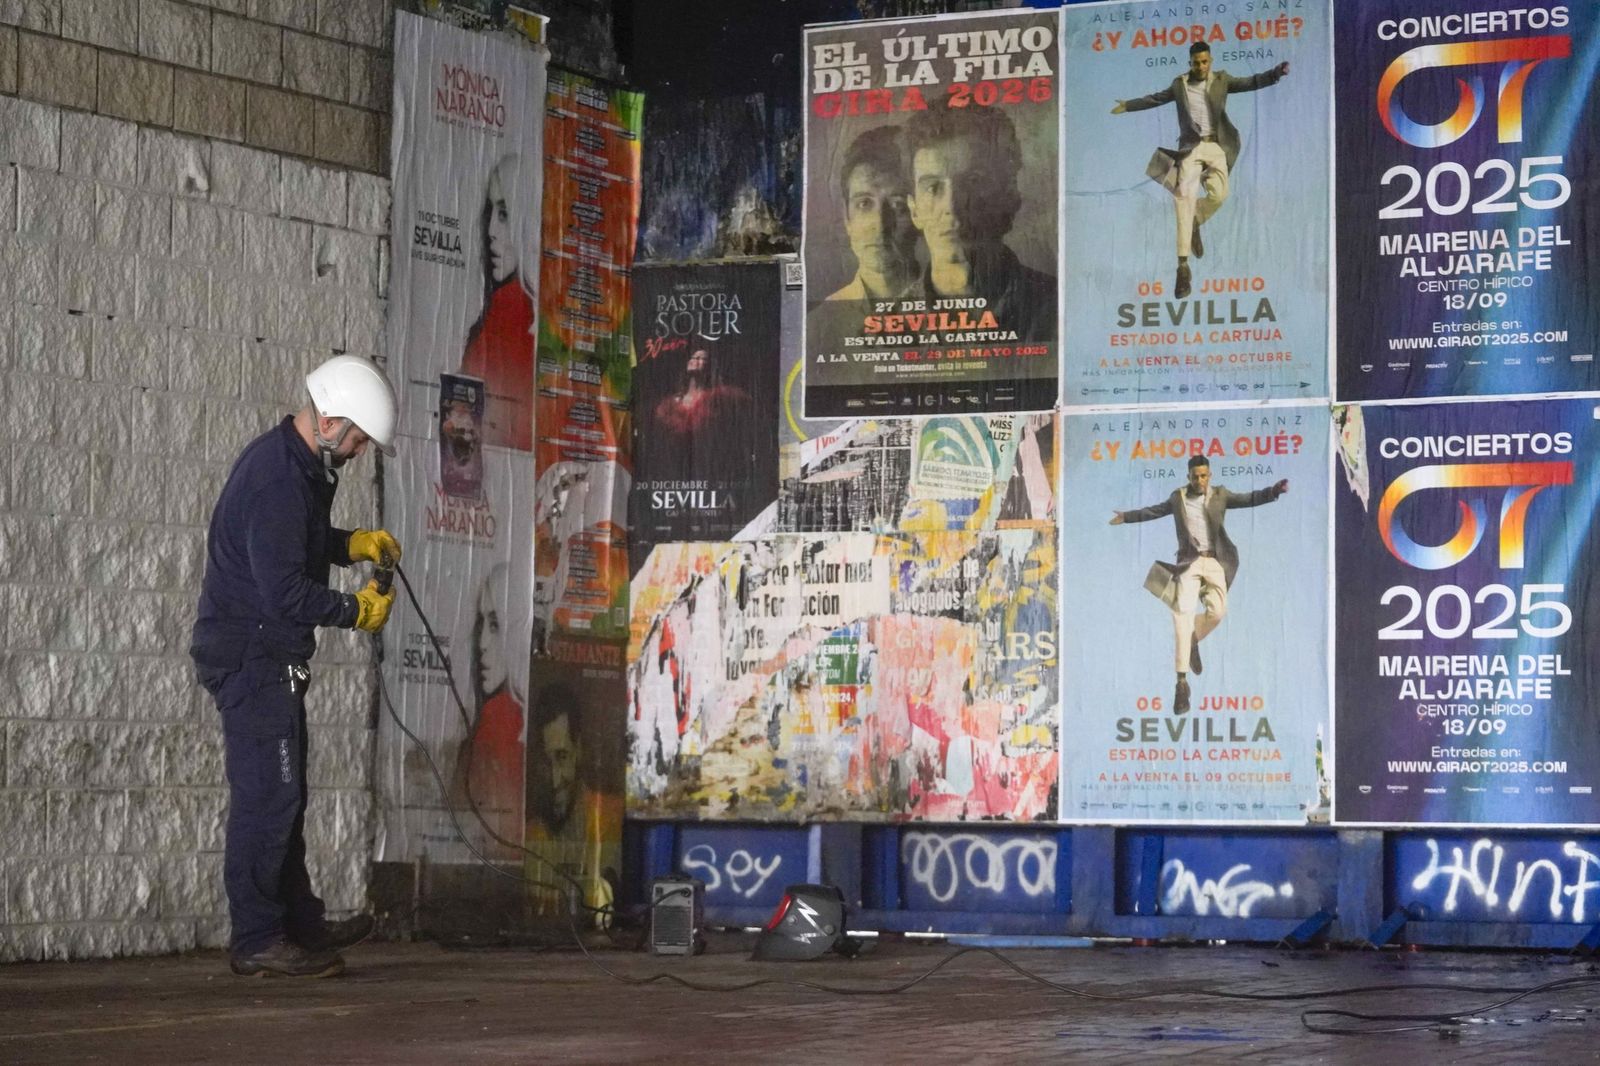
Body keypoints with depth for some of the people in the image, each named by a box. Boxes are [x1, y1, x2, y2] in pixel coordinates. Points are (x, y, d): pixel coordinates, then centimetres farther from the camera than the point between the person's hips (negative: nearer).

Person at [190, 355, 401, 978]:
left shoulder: (297, 465, 11)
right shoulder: (277, 480, -22)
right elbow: (285, 590, -25)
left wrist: (352, 543, 10)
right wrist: (357, 612, -13)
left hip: (270, 657, 11)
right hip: (252, 656, -11)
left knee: (283, 797, 17)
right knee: (267, 796, -8)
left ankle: (301, 923, 26)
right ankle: (257, 940, -3)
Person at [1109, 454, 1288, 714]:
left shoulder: (1219, 495, 7)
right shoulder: (1178, 497, 10)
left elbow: (1249, 499, -2)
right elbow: (1154, 511, 24)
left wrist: (1275, 490, -17)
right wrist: (1127, 517, 32)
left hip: (1214, 562, 1)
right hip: (1189, 562, -1)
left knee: (1217, 611, -14)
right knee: (1183, 612, -13)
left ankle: (1193, 643, 22)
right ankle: (1182, 681, -15)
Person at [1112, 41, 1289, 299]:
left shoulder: (1221, 80, 6)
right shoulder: (1180, 84, 8)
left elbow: (1251, 83, -3)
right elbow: (1156, 99, 21)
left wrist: (1276, 73, -18)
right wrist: (1128, 106, 24)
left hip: (1215, 147, 1)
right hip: (1190, 147, -1)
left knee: (1218, 194, -16)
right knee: (1185, 198, -12)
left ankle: (1195, 224, 22)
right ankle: (1183, 266, -15)